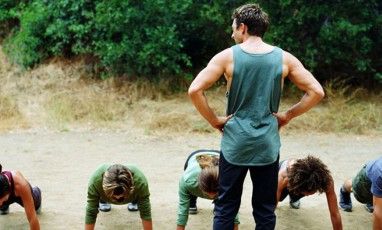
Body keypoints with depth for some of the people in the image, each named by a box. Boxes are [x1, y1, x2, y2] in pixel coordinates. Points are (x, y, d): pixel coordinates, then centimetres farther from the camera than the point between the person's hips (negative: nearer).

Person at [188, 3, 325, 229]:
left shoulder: (227, 56, -5)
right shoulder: (284, 58, 0)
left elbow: (195, 90, -12)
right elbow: (317, 92, -1)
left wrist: (215, 120, -2)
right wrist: (288, 115, 6)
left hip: (235, 143, -1)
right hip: (268, 145, 1)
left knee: (225, 209, 8)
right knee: (265, 211, 10)